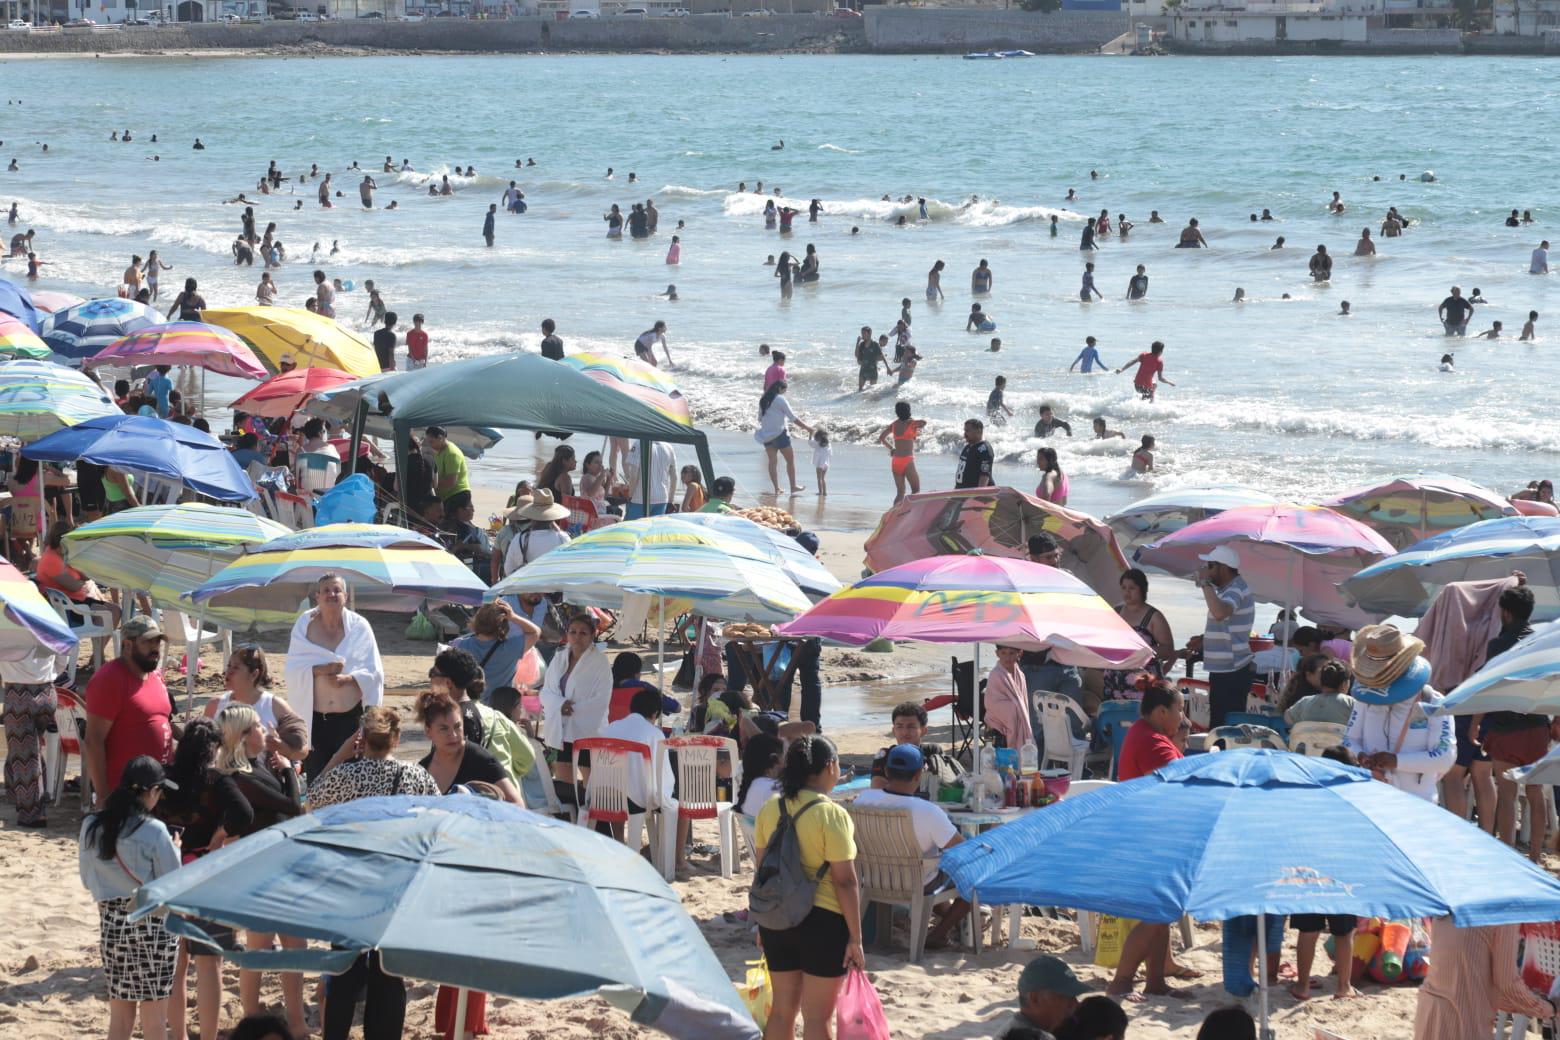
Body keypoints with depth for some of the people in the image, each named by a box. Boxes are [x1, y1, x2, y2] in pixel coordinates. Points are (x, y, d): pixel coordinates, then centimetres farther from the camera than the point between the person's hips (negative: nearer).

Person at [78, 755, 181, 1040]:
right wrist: (175, 851, 6)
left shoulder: (91, 826, -2)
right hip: (153, 926, -4)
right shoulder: (154, 832, -16)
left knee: (120, 1016, 13)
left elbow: (88, 879, 8)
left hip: (111, 924, 4)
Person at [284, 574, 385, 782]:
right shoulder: (304, 625, 3)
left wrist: (348, 678, -19)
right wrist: (320, 670, -20)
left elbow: (374, 671, -1)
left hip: (350, 716, -1)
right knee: (315, 775, 0)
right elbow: (293, 670, -2)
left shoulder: (359, 626, 1)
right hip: (315, 717, 1)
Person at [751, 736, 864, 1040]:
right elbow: (845, 881, -15)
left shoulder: (770, 809, 3)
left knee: (782, 1010, 16)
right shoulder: (832, 815, -14)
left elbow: (761, 869, 10)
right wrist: (855, 938, -10)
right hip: (823, 921, -6)